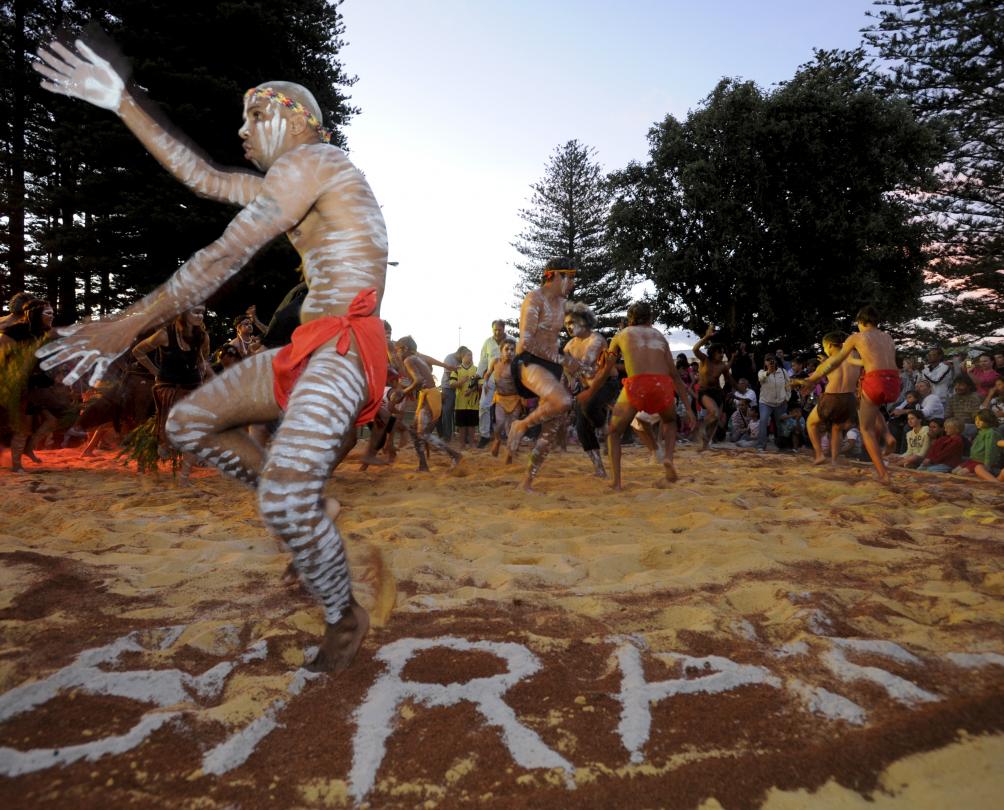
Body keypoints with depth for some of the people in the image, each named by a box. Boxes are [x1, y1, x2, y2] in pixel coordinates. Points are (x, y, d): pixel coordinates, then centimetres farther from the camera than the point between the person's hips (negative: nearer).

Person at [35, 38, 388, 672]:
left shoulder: (310, 159, -7)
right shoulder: (284, 184, 23)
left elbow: (226, 258, -13)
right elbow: (203, 177, 30)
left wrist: (128, 325, -11)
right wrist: (124, 104, 29)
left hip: (346, 346, -10)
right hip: (310, 347, 10)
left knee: (285, 502, -26)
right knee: (188, 422, 14)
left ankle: (346, 618, 0)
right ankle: (302, 505, 21)